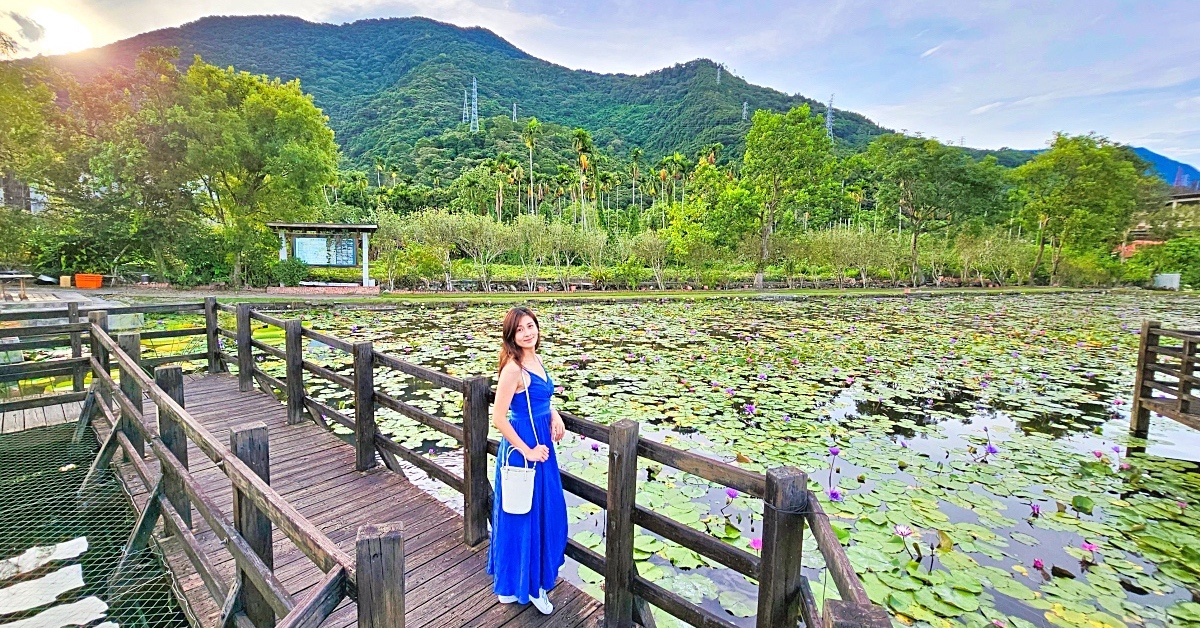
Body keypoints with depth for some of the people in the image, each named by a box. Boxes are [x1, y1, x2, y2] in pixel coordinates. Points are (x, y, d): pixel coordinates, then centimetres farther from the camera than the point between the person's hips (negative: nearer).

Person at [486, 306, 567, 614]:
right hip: (522, 448, -9)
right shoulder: (513, 368, -22)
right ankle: (521, 585, 30)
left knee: (547, 511, 22)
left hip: (541, 444, 9)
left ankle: (538, 574, 44)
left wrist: (555, 415, 1)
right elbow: (498, 418, -23)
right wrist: (527, 451, -17)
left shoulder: (536, 360, 3)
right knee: (524, 516, 8)